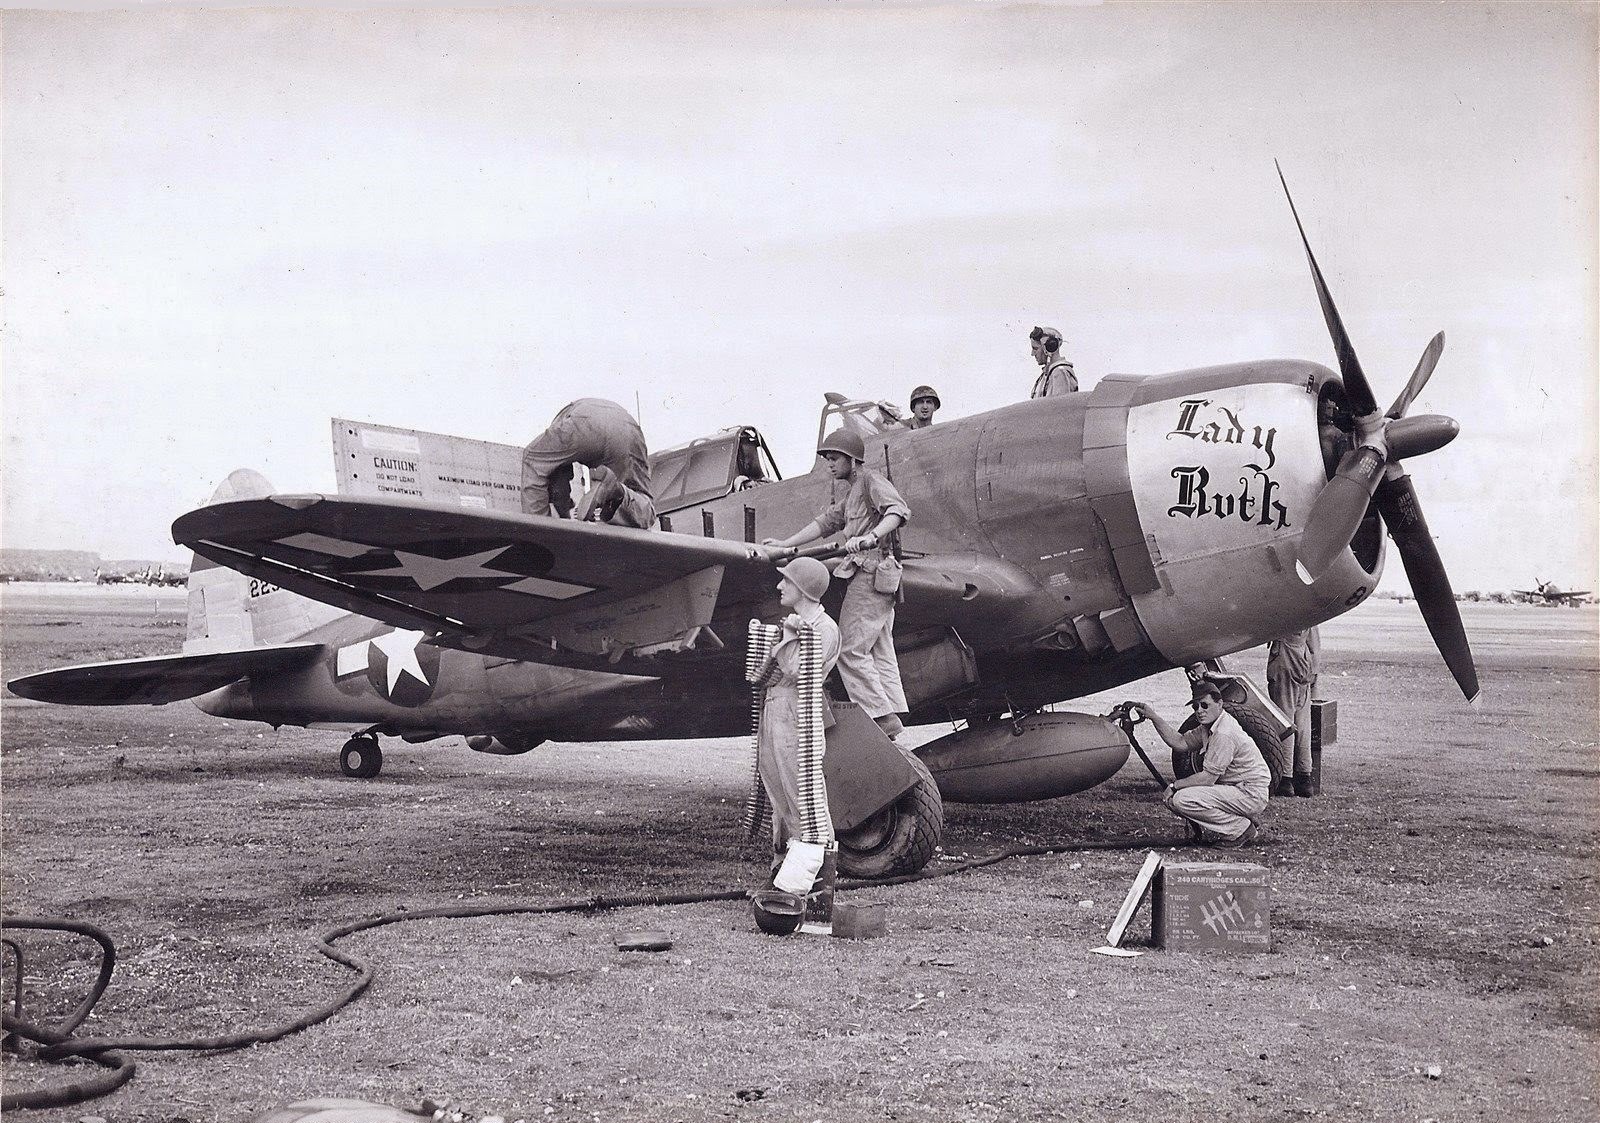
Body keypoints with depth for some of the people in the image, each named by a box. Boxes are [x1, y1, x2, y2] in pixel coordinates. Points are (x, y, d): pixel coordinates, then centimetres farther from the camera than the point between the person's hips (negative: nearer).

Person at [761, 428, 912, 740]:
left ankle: (882, 715, -12)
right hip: (869, 574, 10)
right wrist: (785, 544, 21)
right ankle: (893, 715, 9)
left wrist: (871, 537, -37)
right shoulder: (845, 489, 23)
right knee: (880, 653, 8)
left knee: (850, 649, -11)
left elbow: (899, 510, -22)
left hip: (871, 572, -10)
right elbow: (826, 522, 25)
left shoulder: (870, 481, -7)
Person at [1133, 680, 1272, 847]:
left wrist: (1174, 786, -11)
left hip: (1251, 795, -10)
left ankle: (1242, 830, -10)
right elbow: (1181, 742, 10)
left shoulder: (1224, 734, -22)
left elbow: (1208, 778, -22)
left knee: (1181, 800, -22)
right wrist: (1153, 717, 4)